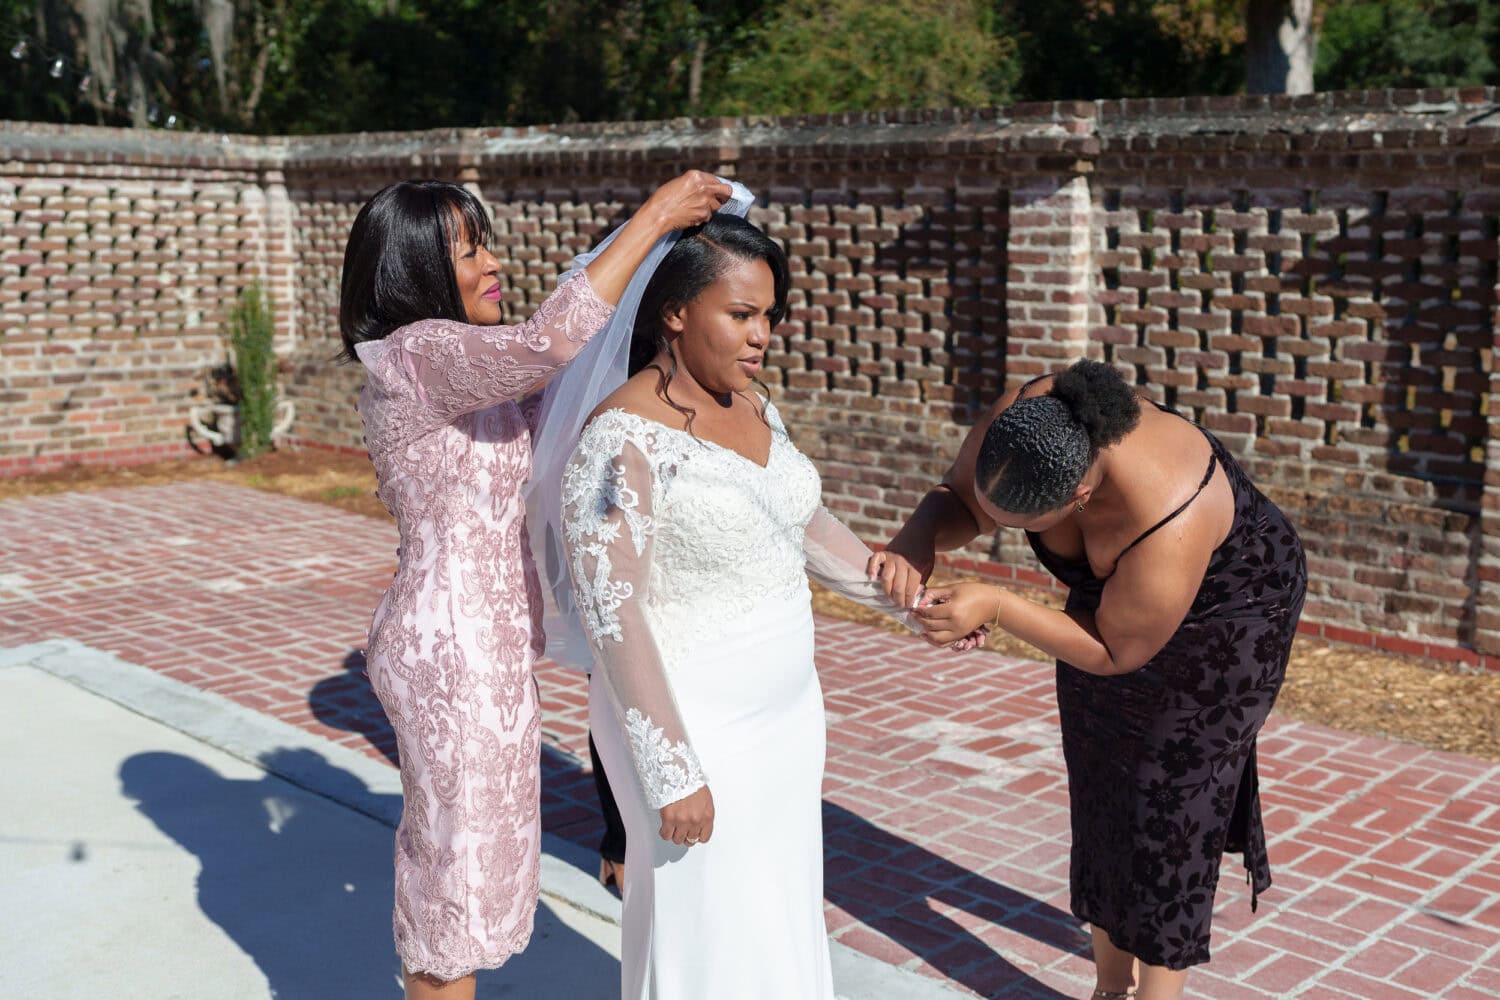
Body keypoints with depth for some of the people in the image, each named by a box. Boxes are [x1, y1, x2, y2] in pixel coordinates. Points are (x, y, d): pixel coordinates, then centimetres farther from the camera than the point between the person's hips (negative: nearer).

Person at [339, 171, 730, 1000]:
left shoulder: (453, 365, 10)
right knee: (461, 865, 5)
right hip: (454, 651, -10)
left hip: (478, 643, 10)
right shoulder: (415, 357, -20)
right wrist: (653, 216, -29)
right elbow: (547, 344, -36)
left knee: (445, 851, 23)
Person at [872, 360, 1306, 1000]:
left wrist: (994, 608, -37)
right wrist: (915, 542, -35)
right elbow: (956, 502, -12)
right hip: (1111, 592, 6)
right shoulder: (1018, 420, -29)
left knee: (1170, 805, -5)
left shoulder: (1167, 524, -43)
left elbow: (1115, 653, -28)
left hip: (1223, 619, -6)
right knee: (1100, 795, 11)